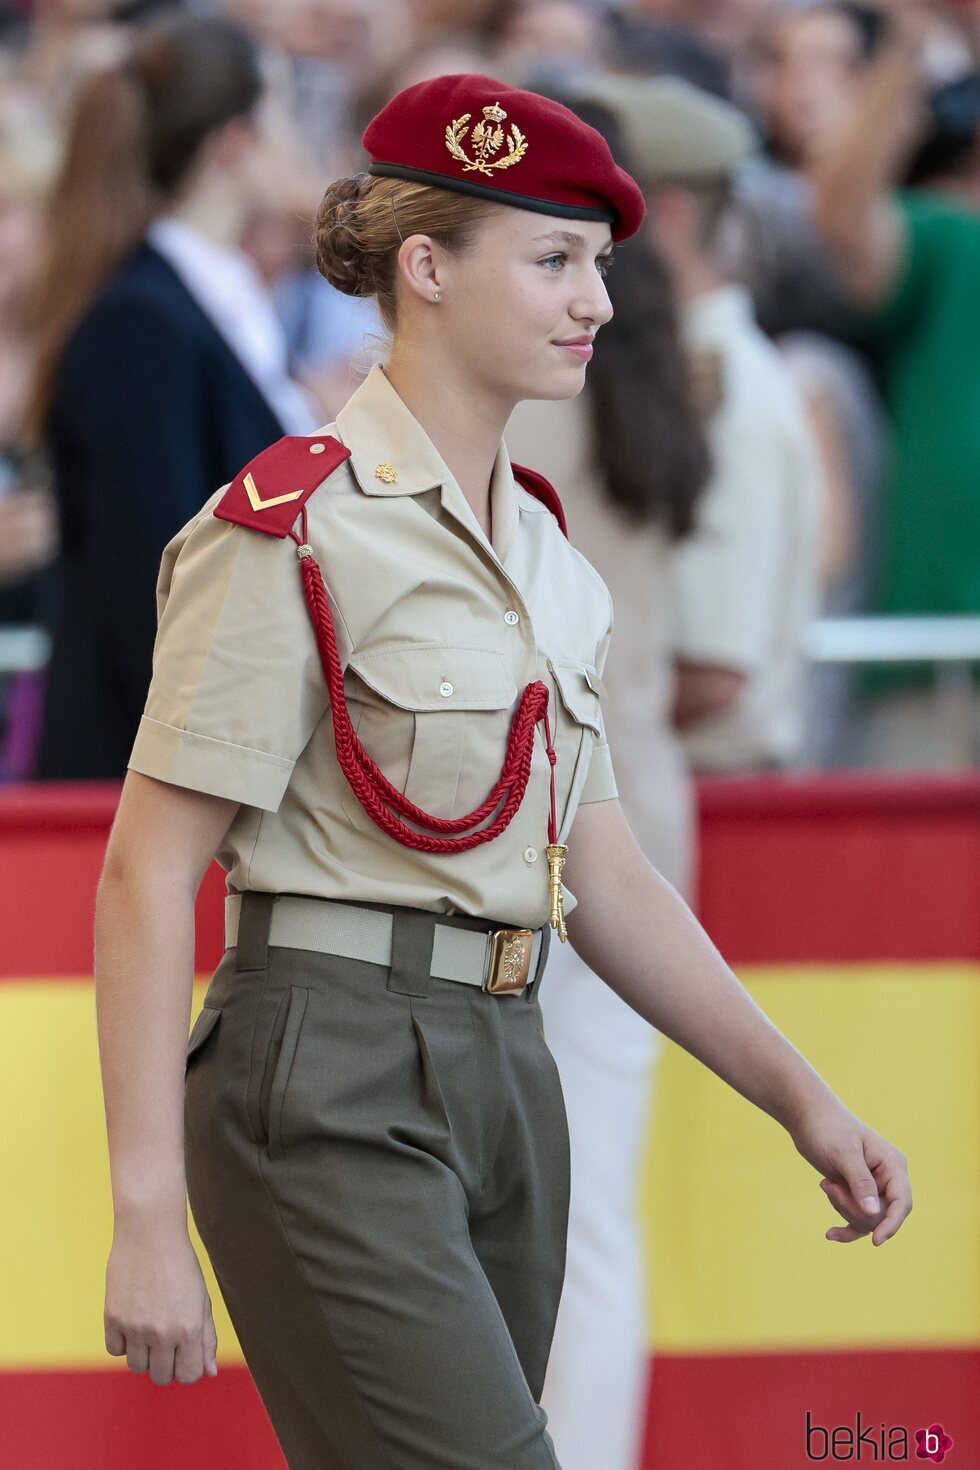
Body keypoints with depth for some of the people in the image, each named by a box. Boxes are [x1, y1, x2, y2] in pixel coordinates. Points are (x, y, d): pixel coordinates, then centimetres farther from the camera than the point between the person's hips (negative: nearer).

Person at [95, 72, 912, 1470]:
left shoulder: (539, 549, 16)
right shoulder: (292, 527, -9)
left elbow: (602, 874, 20)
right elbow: (147, 877, -12)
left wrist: (803, 1097, 13)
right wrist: (146, 1215, -17)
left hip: (501, 1077, 8)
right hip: (330, 1088, -8)